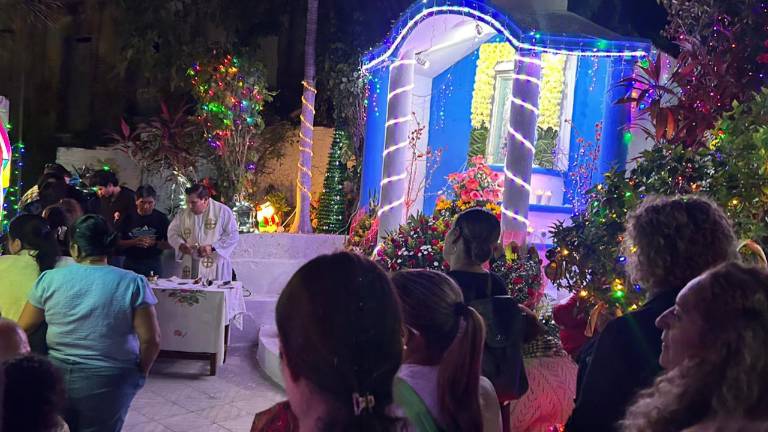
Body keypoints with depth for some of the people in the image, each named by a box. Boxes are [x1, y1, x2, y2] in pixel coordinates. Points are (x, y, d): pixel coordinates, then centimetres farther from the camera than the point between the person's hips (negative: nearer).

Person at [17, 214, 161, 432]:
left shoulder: (49, 279, -6)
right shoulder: (133, 283, -12)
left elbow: (23, 329, 3)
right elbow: (151, 340, -14)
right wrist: (140, 372, 4)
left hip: (56, 377, 2)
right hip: (110, 382, -2)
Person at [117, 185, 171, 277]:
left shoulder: (161, 218, 0)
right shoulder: (128, 218, 2)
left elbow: (170, 244, 0)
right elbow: (117, 243, 1)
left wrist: (154, 243, -16)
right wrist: (134, 242, -13)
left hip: (153, 264, -1)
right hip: (131, 265, 1)